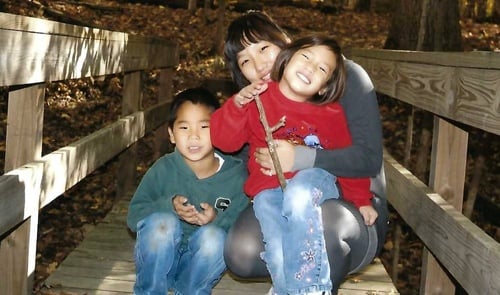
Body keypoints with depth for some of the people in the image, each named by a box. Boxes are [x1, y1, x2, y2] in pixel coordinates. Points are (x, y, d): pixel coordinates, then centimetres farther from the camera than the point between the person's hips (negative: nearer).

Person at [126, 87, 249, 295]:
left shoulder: (236, 174, -8)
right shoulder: (163, 169, -9)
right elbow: (134, 215, -11)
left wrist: (217, 219, -30)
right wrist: (169, 206, -28)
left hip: (201, 265, 0)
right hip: (159, 261, 0)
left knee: (214, 237, -30)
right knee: (162, 222, -29)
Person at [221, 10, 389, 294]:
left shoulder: (344, 75, -8)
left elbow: (370, 157, -16)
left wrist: (301, 158, -27)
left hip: (352, 207, -4)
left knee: (320, 221, -40)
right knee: (242, 253, -27)